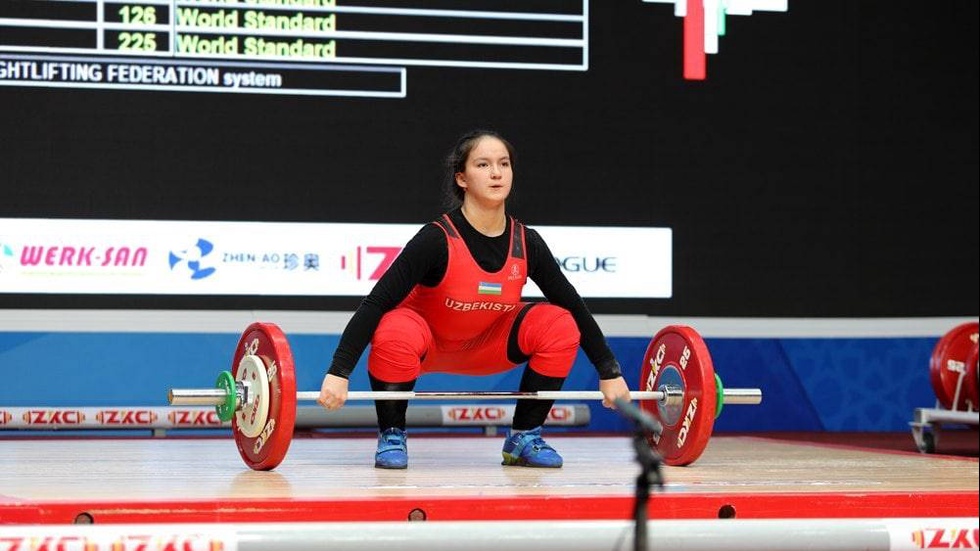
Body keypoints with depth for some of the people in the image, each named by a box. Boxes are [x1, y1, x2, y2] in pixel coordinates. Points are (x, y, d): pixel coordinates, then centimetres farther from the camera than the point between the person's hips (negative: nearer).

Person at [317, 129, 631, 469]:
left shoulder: (526, 244, -15)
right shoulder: (437, 240, -28)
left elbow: (574, 306, -4)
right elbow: (375, 304, -31)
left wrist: (609, 373, -4)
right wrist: (338, 373, -39)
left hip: (486, 347, 4)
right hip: (427, 345, -4)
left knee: (560, 327, -19)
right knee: (395, 334, -38)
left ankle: (523, 439, -4)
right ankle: (391, 437, -14)